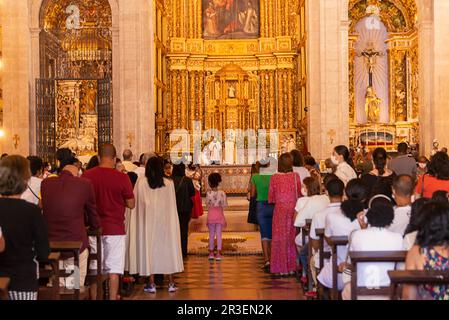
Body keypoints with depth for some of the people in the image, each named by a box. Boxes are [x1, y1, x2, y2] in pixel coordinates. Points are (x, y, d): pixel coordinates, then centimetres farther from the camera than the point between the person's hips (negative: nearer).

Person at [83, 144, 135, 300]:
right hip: (115, 228, -2)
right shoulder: (122, 177, -10)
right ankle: (112, 297, 5)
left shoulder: (86, 176, -4)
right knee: (114, 269, 3)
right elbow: (131, 204, -4)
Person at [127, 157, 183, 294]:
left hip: (148, 221, -1)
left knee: (149, 248, 6)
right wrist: (172, 221, 12)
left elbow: (137, 204, -3)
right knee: (167, 248, 10)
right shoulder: (169, 183, -5)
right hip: (165, 221, 1)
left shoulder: (141, 183, -8)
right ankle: (171, 282, 13)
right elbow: (172, 206, 2)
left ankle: (151, 283, 7)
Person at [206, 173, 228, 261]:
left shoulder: (208, 193, -12)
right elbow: (225, 205, -3)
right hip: (219, 214, 0)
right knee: (219, 234, 4)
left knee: (211, 234, 11)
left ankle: (211, 253, 16)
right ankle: (218, 254, 2)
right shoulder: (222, 193, -8)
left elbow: (207, 204, -5)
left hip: (211, 215, 0)